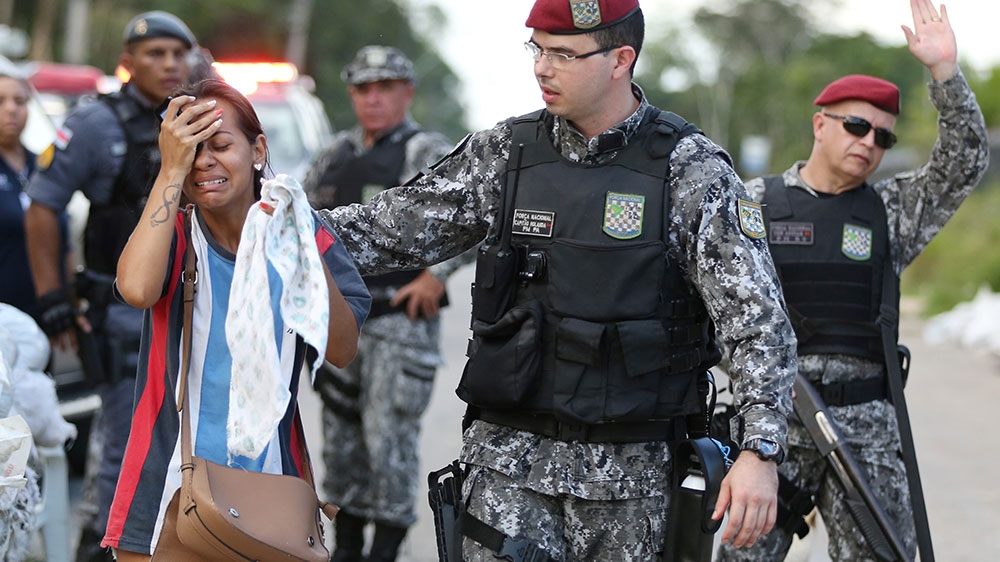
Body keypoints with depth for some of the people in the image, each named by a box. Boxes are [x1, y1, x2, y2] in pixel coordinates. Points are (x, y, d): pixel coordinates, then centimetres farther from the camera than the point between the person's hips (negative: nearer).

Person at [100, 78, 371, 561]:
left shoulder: (300, 233, 2)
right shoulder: (171, 232, -2)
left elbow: (342, 351, -8)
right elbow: (137, 289, -26)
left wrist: (305, 248, -17)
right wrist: (171, 169, -20)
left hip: (269, 484, 1)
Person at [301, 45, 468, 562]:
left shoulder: (428, 154, -9)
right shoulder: (337, 154, 12)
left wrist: (436, 274, -19)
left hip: (402, 321, -7)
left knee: (388, 436, -9)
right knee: (340, 435, 12)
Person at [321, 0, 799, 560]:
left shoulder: (693, 172, -5)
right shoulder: (503, 153, 4)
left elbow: (759, 321, -9)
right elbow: (394, 230, 12)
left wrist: (761, 451, -19)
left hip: (632, 471, -2)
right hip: (511, 454, 2)